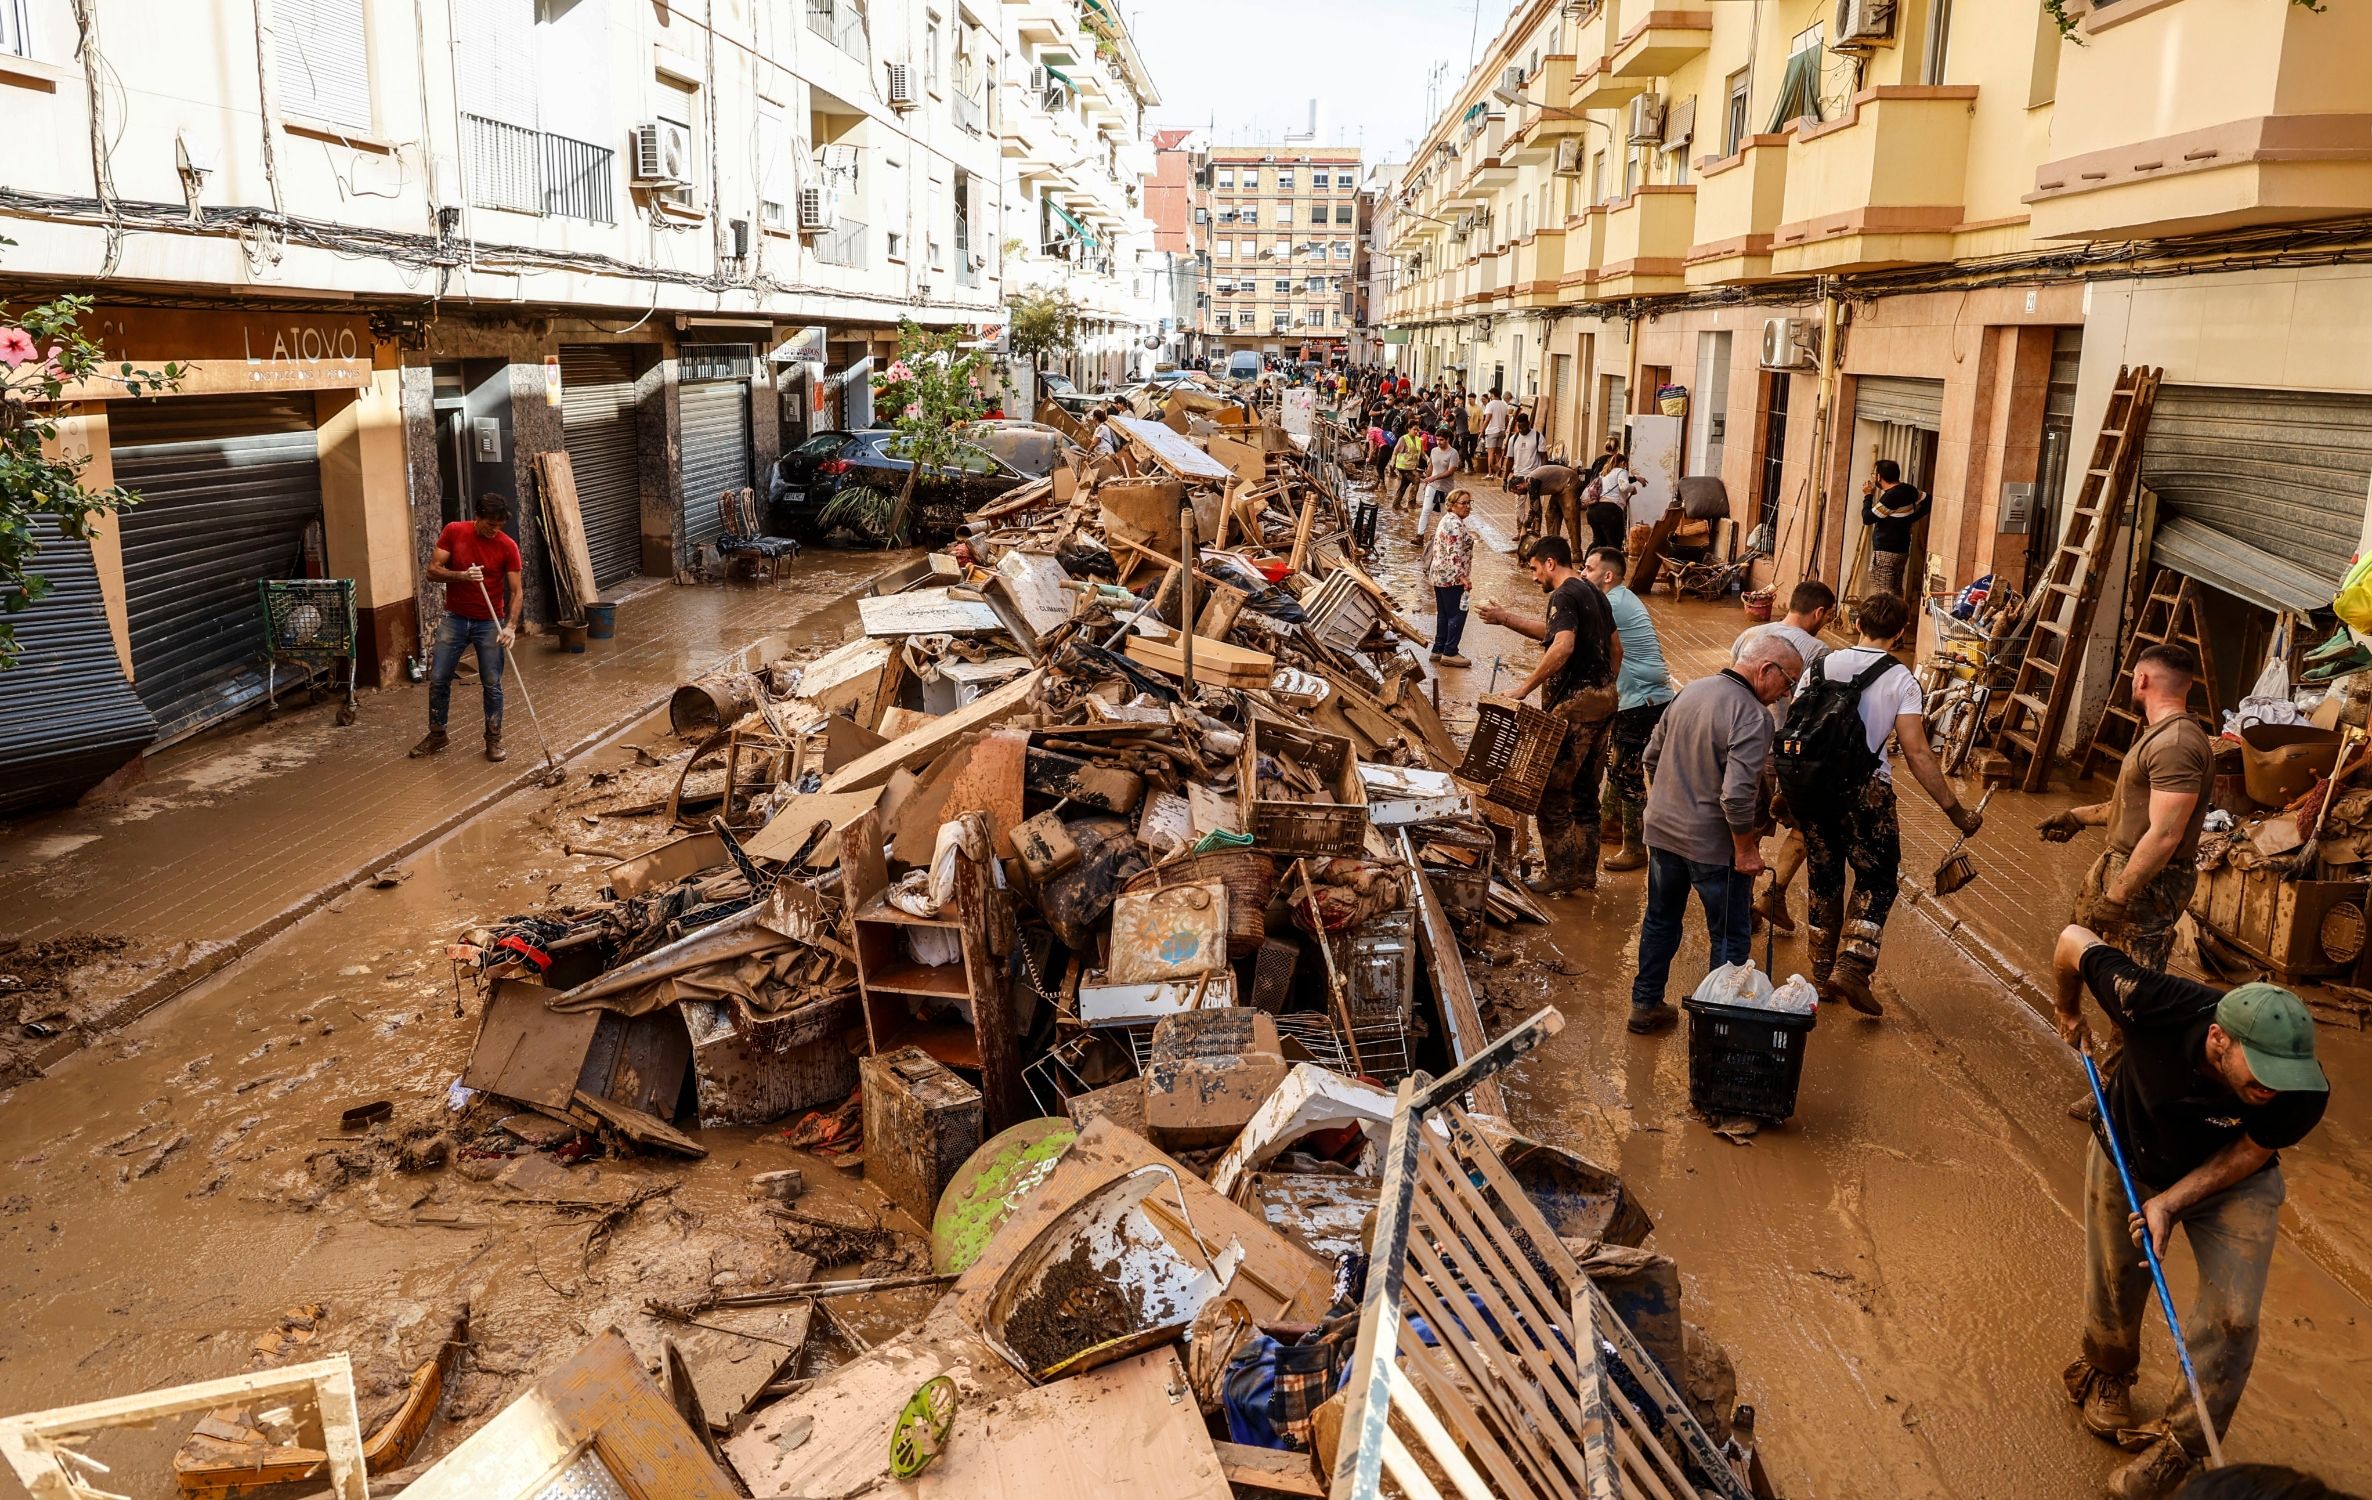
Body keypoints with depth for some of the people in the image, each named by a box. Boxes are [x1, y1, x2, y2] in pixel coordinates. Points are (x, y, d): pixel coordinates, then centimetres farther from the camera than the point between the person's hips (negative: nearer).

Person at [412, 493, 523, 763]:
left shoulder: (508, 547, -10)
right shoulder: (453, 532, -7)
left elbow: (517, 591, -9)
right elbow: (432, 571, -8)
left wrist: (511, 626, -22)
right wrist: (462, 575, -27)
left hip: (489, 623, -1)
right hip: (454, 619, 1)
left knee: (492, 684, 0)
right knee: (438, 679, 4)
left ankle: (494, 739, 13)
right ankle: (436, 734, 20)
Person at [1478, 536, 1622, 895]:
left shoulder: (1564, 595, -14)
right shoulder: (1594, 594, 16)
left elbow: (1562, 646, -28)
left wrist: (1524, 689, -25)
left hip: (1575, 703, -10)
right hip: (1602, 699, 10)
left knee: (1550, 791, -1)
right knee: (1585, 793, 15)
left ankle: (1561, 874, 2)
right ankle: (1585, 874, 22)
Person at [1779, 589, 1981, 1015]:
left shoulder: (1822, 665, 7)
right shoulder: (1900, 680, -5)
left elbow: (1791, 730, 8)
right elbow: (1917, 754, -11)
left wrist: (1785, 791, 19)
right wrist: (1956, 811, -6)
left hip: (1807, 787, 4)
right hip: (1863, 790, -4)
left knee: (1824, 877, 18)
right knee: (1878, 879, 11)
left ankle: (1823, 975, 25)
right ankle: (1852, 968, -3)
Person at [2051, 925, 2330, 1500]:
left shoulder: (2302, 1094, -36)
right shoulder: (2156, 1006, -41)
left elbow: (2246, 1155, -16)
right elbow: (2074, 939, -24)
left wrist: (2169, 1202, -27)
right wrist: (2067, 1011, -4)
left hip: (2232, 1184, 0)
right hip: (2130, 1161, 0)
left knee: (2231, 1314, -12)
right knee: (2115, 1291, 15)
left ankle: (2180, 1449, 9)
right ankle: (2107, 1375, 48)